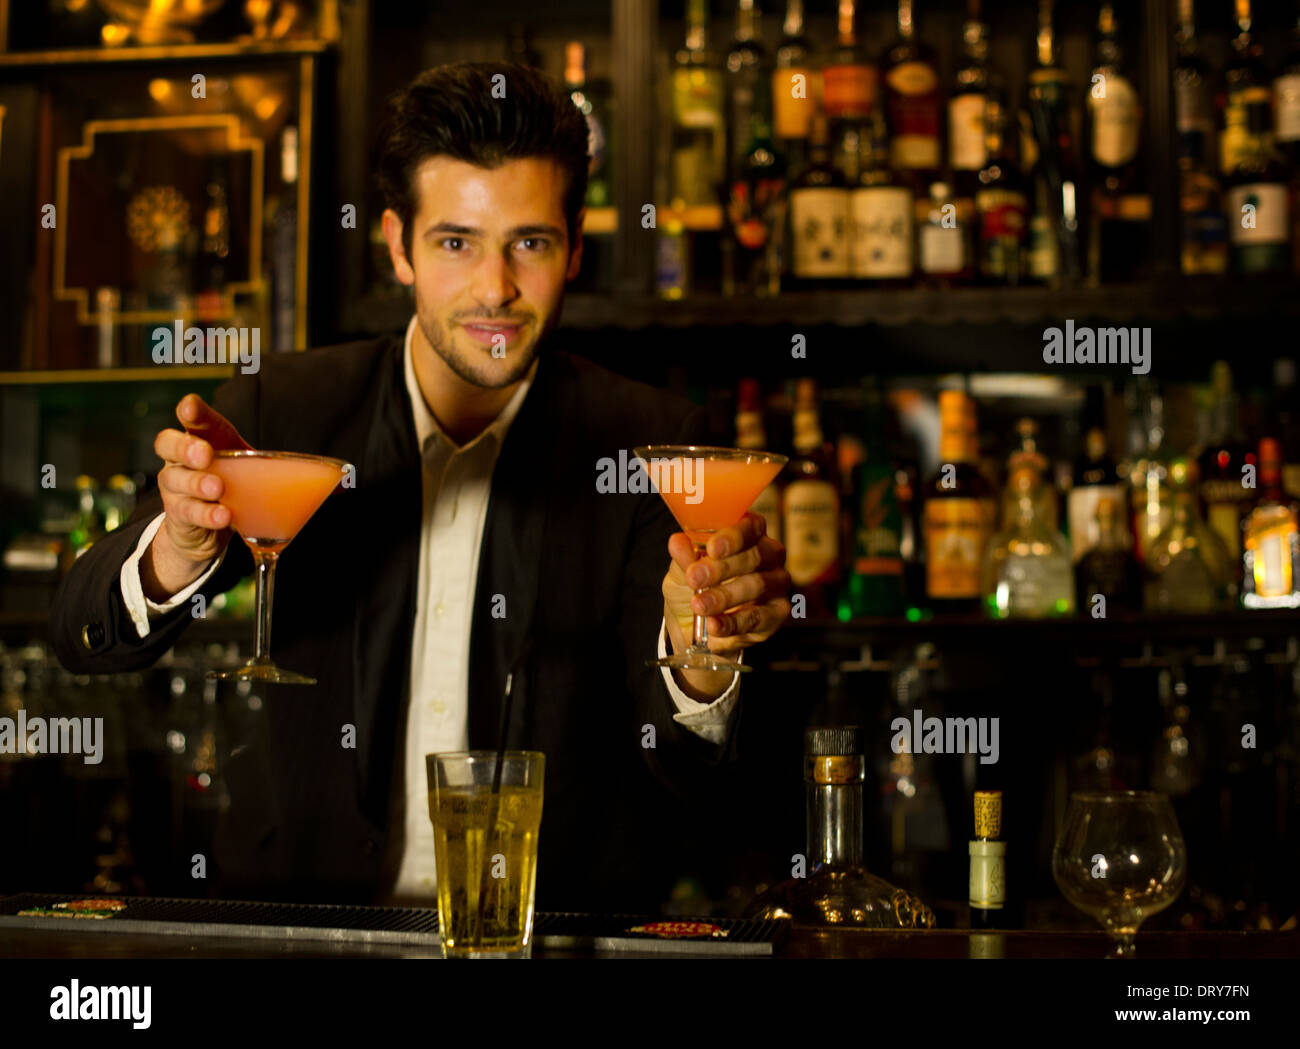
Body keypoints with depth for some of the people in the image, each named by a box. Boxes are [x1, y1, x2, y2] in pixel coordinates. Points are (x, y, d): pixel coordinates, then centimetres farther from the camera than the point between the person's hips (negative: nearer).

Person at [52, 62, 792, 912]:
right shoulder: (286, 409, 0)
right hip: (301, 923, 2)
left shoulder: (650, 446, -3)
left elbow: (686, 770, -6)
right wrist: (186, 544, -28)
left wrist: (697, 656, -29)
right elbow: (87, 640, -6)